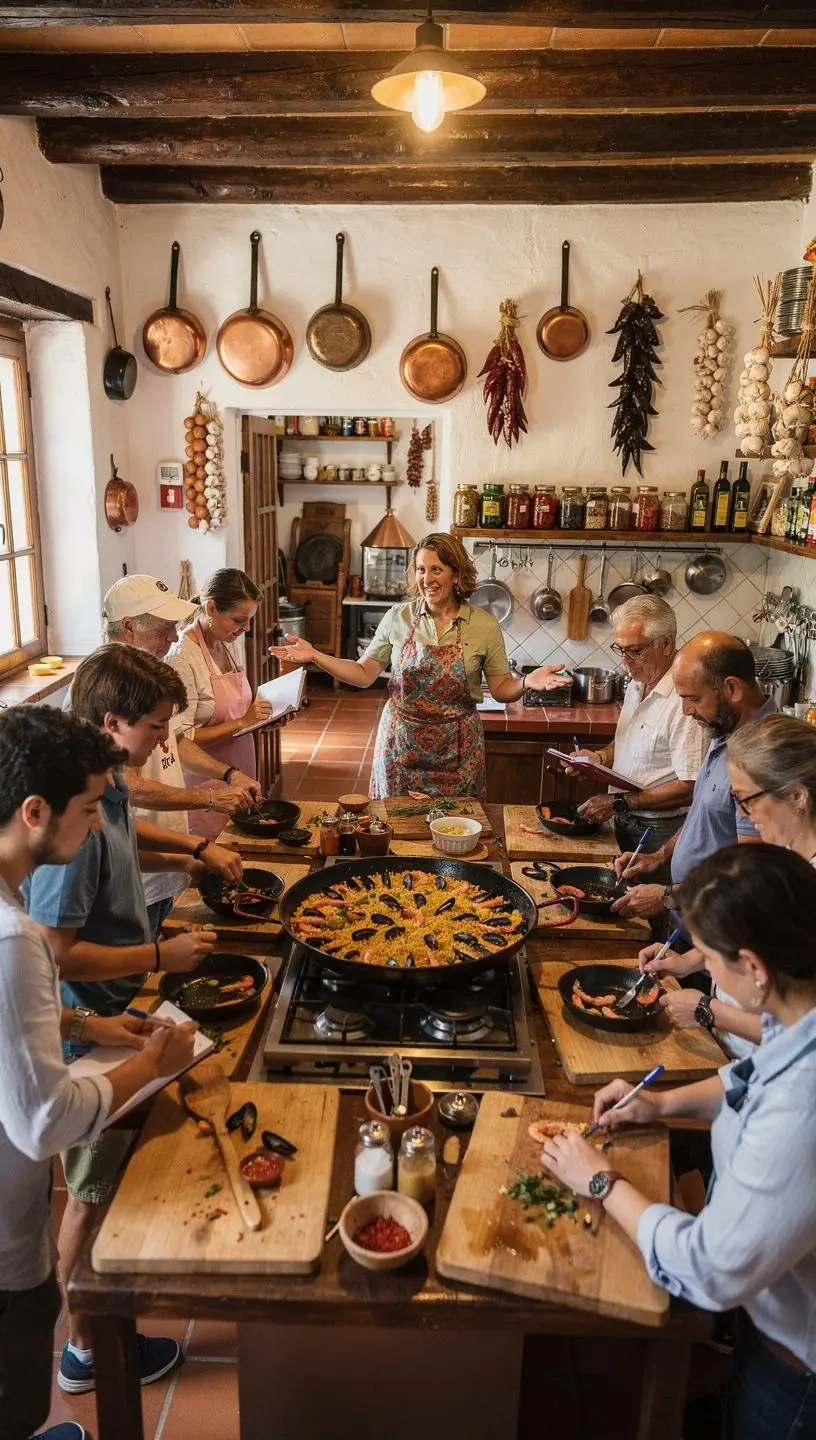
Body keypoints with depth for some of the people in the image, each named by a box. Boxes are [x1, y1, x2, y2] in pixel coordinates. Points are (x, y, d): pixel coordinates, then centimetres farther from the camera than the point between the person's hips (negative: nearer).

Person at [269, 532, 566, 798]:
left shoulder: (484, 625, -5)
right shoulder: (397, 617, -2)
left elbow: (501, 688, 0)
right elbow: (364, 674, 2)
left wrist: (527, 681, -21)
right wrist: (314, 656, -9)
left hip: (456, 752, -1)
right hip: (400, 747, 1)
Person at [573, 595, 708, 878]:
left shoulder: (684, 699, -24)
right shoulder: (637, 684, 7)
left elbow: (690, 787, -25)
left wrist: (620, 802, -21)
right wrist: (600, 756, 0)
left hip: (659, 833, -8)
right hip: (625, 822, 8)